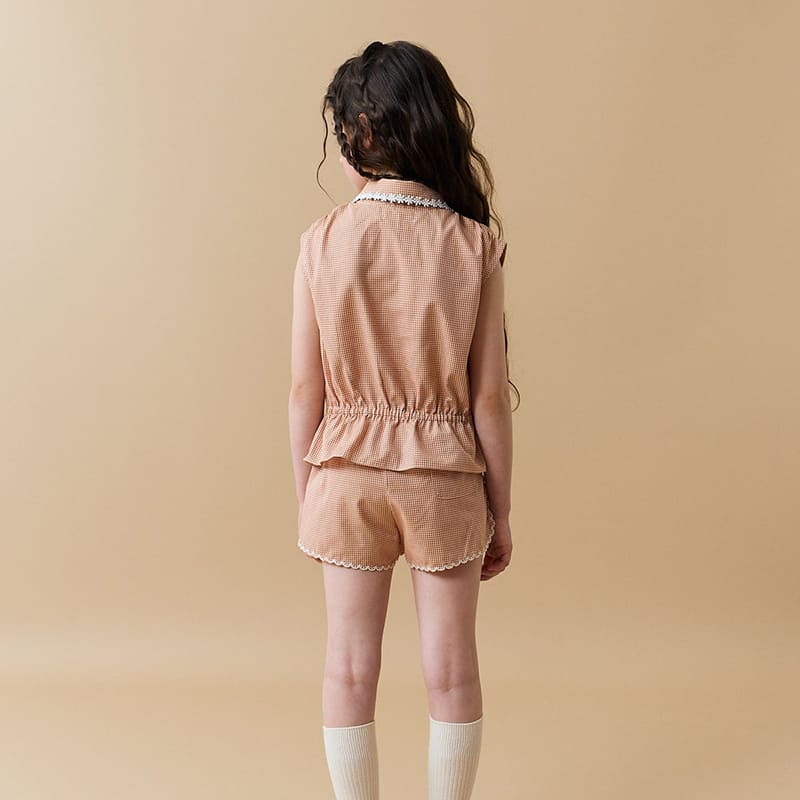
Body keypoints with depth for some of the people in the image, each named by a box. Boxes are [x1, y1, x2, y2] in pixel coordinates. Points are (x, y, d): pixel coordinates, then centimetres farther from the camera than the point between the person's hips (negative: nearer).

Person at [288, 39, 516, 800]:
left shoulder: (322, 241, -9)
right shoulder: (474, 246, -9)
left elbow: (306, 388, -6)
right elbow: (489, 397, -7)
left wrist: (305, 496, 7)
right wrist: (501, 512, 4)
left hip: (346, 472, 1)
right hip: (444, 478, 0)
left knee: (350, 667, 14)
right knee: (450, 670, 15)